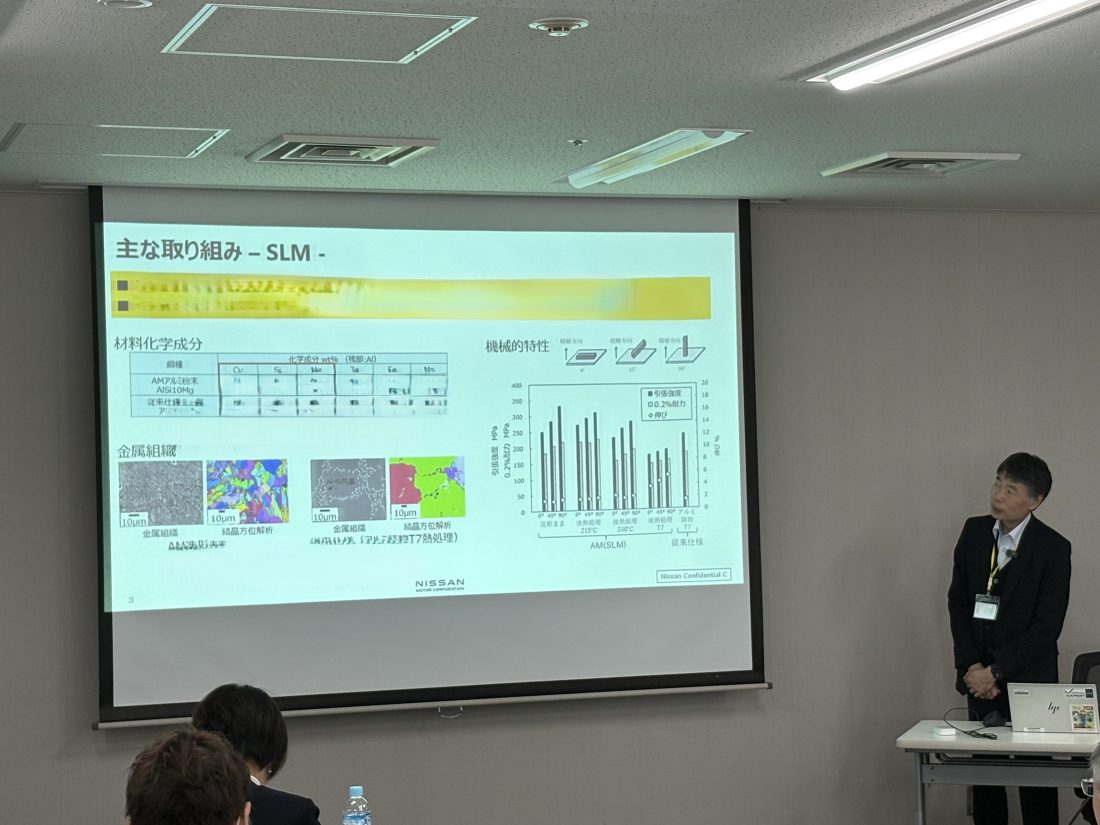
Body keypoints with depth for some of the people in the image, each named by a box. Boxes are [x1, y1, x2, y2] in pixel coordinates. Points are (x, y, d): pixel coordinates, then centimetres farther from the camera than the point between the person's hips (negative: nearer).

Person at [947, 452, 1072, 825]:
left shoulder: (1053, 548, -10)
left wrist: (995, 671, -14)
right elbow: (958, 601, 6)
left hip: (1029, 681, -4)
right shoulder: (974, 532, 2)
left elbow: (1047, 626, -13)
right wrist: (971, 665, -5)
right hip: (981, 676, 4)